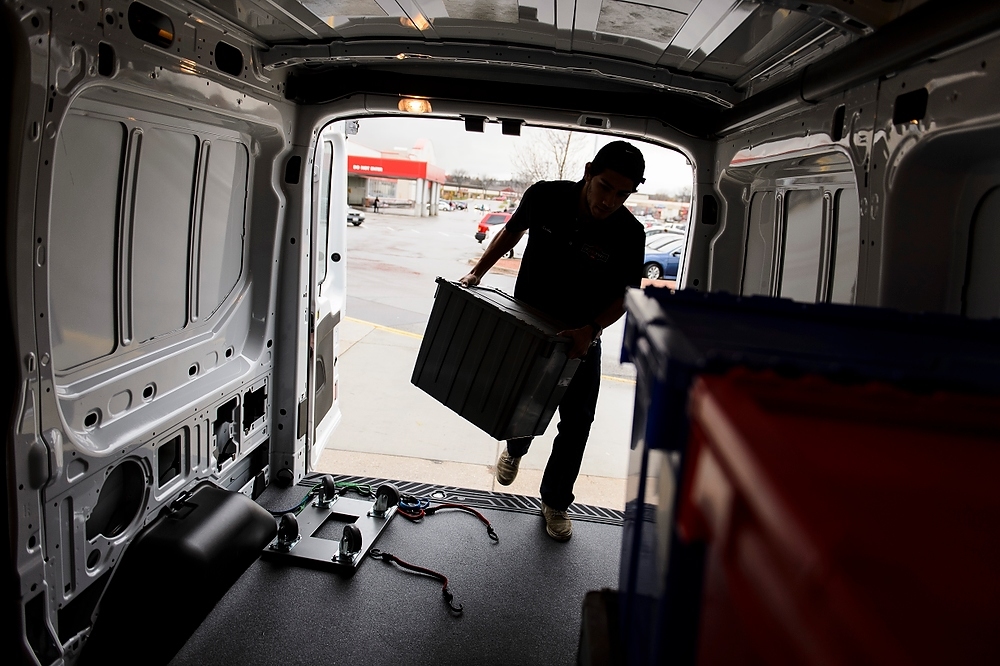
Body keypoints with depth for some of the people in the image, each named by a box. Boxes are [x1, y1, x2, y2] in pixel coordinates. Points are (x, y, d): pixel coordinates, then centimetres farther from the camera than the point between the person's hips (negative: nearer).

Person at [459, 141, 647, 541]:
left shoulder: (629, 234, -21)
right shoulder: (544, 197, -17)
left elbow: (626, 295, -11)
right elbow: (512, 231, 3)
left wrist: (590, 330, -27)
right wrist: (477, 273, -5)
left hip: (580, 339, -1)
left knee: (576, 424, 3)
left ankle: (555, 502, 25)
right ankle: (515, 449, 53)